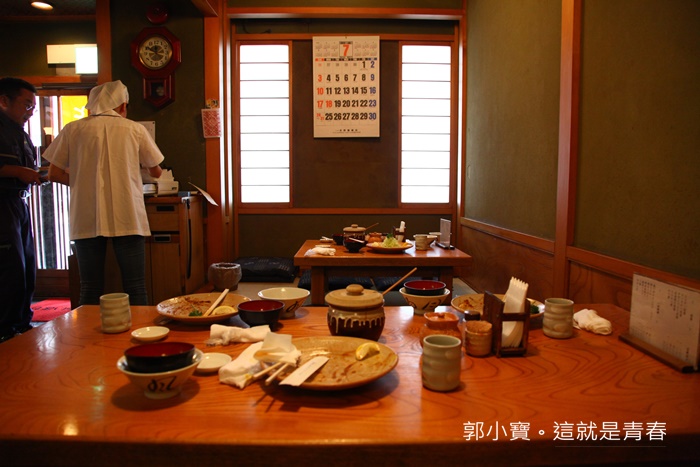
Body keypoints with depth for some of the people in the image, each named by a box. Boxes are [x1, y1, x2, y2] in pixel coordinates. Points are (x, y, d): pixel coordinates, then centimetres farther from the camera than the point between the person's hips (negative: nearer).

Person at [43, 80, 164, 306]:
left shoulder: (73, 129, 7)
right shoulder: (135, 129, 4)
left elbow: (54, 174, 8)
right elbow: (156, 172, 13)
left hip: (86, 220, 2)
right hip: (127, 218, -1)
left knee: (90, 290, 7)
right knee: (135, 289, 2)